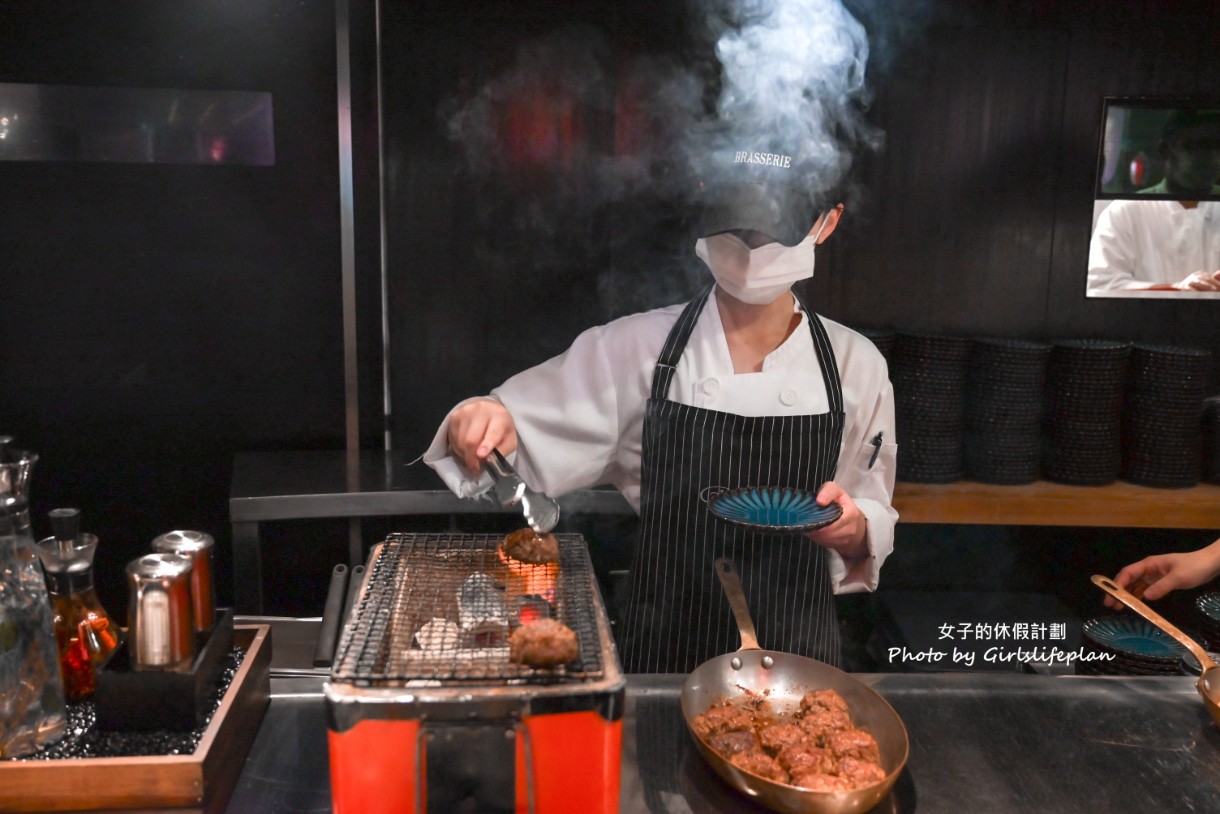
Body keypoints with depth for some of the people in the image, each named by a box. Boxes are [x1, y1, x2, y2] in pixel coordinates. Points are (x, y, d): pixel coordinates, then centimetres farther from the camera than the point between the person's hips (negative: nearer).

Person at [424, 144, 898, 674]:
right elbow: (521, 448, -7)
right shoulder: (635, 349, -10)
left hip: (796, 661, 1)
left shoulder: (856, 364, -6)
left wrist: (853, 533, -17)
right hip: (658, 658, -1)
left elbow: (873, 523, 4)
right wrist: (486, 424, -28)